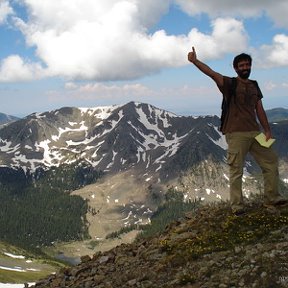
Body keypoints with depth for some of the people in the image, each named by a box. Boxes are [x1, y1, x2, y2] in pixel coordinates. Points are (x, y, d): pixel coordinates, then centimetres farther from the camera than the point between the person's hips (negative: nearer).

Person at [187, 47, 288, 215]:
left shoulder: (254, 86, 15)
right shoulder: (230, 84, -2)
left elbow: (259, 110, 16)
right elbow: (212, 73, -18)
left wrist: (267, 130, 7)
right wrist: (195, 61, -33)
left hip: (255, 132, 6)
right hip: (236, 134, -6)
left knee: (271, 162, 9)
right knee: (236, 170, -4)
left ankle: (272, 199, 20)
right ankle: (237, 205, 3)